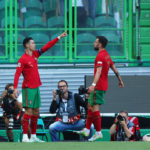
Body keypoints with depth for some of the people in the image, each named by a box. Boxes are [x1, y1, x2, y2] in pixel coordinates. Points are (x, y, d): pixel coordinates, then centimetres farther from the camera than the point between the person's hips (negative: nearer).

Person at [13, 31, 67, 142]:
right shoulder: (23, 59, -12)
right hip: (28, 88, -8)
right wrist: (15, 88, -25)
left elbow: (47, 46, 15)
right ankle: (25, 136, -11)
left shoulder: (35, 54, 10)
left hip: (36, 87, 8)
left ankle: (33, 136, 13)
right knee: (29, 111, -11)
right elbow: (17, 74, -17)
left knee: (36, 111, 9)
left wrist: (59, 37, 13)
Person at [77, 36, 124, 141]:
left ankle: (98, 133, -9)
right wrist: (120, 80, 34)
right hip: (103, 85, 10)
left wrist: (93, 85, -38)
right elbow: (114, 68, 22)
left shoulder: (100, 56, -17)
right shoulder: (107, 55, 14)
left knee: (94, 108, -9)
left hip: (98, 86, -10)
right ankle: (86, 130, 17)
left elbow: (99, 71, -28)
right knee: (90, 106, 15)